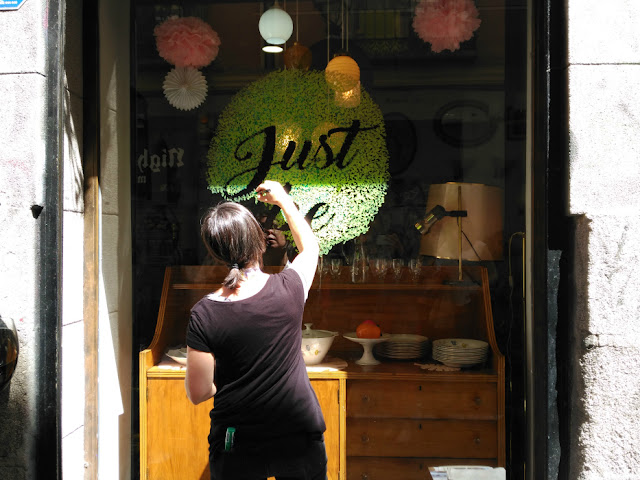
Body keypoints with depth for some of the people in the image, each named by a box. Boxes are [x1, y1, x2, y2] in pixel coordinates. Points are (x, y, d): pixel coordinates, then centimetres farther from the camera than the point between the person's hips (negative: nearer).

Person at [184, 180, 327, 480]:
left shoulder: (204, 315, -17)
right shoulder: (289, 289, -14)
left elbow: (197, 394, -9)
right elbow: (310, 246, 10)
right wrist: (283, 200, 21)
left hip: (237, 448, 0)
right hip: (299, 439, 1)